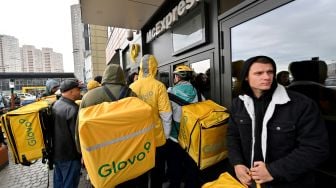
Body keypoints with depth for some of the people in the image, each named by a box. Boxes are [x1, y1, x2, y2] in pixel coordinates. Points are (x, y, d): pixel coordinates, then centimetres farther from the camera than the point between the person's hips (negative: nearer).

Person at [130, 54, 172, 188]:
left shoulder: (132, 87, -6)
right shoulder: (158, 86, -16)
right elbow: (166, 115, -17)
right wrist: (166, 135, -2)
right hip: (157, 138, -3)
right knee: (157, 172, 19)